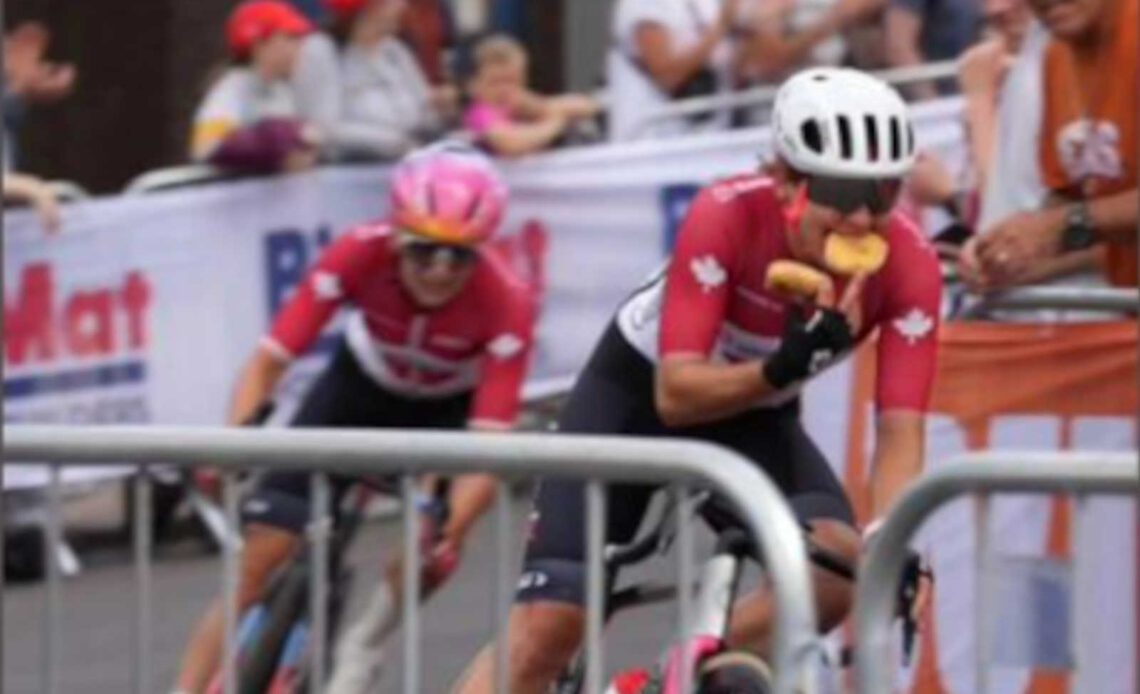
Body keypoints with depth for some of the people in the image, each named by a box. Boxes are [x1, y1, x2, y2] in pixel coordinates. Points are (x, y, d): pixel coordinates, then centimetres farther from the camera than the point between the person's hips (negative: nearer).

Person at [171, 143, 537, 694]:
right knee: (258, 559, -10)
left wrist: (452, 532, -53)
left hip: (449, 408, -1)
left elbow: (488, 442, -37)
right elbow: (270, 359, -31)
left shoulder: (505, 303, -34)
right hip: (361, 387, 1)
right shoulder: (361, 255, -31)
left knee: (432, 541, -30)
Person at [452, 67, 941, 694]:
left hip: (757, 419, 3)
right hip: (638, 391, -3)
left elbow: (900, 430, -28)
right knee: (548, 625, -13)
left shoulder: (908, 263, -26)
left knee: (842, 564, -26)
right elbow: (676, 395, -33)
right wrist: (781, 369, -51)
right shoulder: (727, 217, -33)